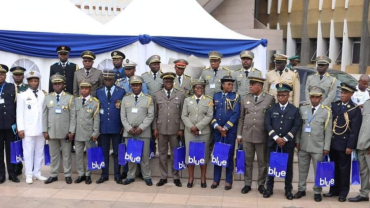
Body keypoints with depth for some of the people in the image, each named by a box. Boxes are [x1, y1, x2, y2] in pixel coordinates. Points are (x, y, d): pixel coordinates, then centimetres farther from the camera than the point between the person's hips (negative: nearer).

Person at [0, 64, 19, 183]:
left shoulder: (13, 88, 7)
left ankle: (12, 173, 15)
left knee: (11, 150, 7)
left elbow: (17, 105, 4)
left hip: (10, 124, 0)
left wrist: (17, 123, -1)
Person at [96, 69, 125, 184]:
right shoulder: (98, 92, 7)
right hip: (103, 127, 2)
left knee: (117, 152, 5)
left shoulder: (121, 92, 0)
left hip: (116, 127, -2)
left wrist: (123, 126, -3)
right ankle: (104, 175, 17)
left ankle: (117, 175, 13)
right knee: (104, 152, 8)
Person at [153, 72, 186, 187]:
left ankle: (176, 177, 17)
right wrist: (154, 128, 2)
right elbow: (155, 114, 7)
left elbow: (183, 113, 2)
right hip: (161, 129, 1)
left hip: (175, 129, -1)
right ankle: (163, 177, 18)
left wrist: (181, 129, -2)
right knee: (162, 154, 7)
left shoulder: (181, 94, 2)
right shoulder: (157, 95, 6)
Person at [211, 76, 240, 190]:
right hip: (217, 131, 3)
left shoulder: (236, 96, 0)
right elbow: (212, 113, 6)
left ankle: (229, 181, 13)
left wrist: (225, 128, -12)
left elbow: (236, 114, -8)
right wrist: (217, 126, -9)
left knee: (229, 155, 3)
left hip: (230, 131, -3)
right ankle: (216, 180, 18)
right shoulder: (216, 96, 9)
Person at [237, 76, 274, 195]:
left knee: (262, 162, 9)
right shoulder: (245, 98, 6)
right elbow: (241, 118, 9)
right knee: (247, 161, 10)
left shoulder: (270, 99, -3)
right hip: (247, 135, 3)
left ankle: (261, 185, 23)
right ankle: (247, 184, 23)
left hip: (262, 136, -2)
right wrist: (239, 134, 8)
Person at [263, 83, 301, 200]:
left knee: (288, 167, 7)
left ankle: (288, 190, 19)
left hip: (288, 143, -1)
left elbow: (296, 126, -4)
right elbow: (267, 124, -2)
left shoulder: (294, 110, 2)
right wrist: (276, 138, -15)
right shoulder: (271, 109, 4)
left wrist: (285, 139, -14)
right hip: (273, 142, 1)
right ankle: (269, 189, 17)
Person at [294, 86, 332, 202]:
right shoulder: (303, 109, 5)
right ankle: (301, 189, 24)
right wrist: (297, 141, 3)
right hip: (303, 145, 2)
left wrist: (326, 147, -5)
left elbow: (328, 131, -3)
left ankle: (317, 192, 19)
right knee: (302, 169, 11)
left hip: (318, 147, -2)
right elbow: (299, 126, 7)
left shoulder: (326, 111, -2)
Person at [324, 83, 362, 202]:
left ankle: (343, 192, 16)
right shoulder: (334, 105, 7)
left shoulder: (355, 109, -6)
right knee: (334, 168, 12)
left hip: (344, 144, -4)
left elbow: (355, 130, -9)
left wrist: (350, 146, -12)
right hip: (333, 143, 4)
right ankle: (334, 190, 23)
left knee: (344, 169, 5)